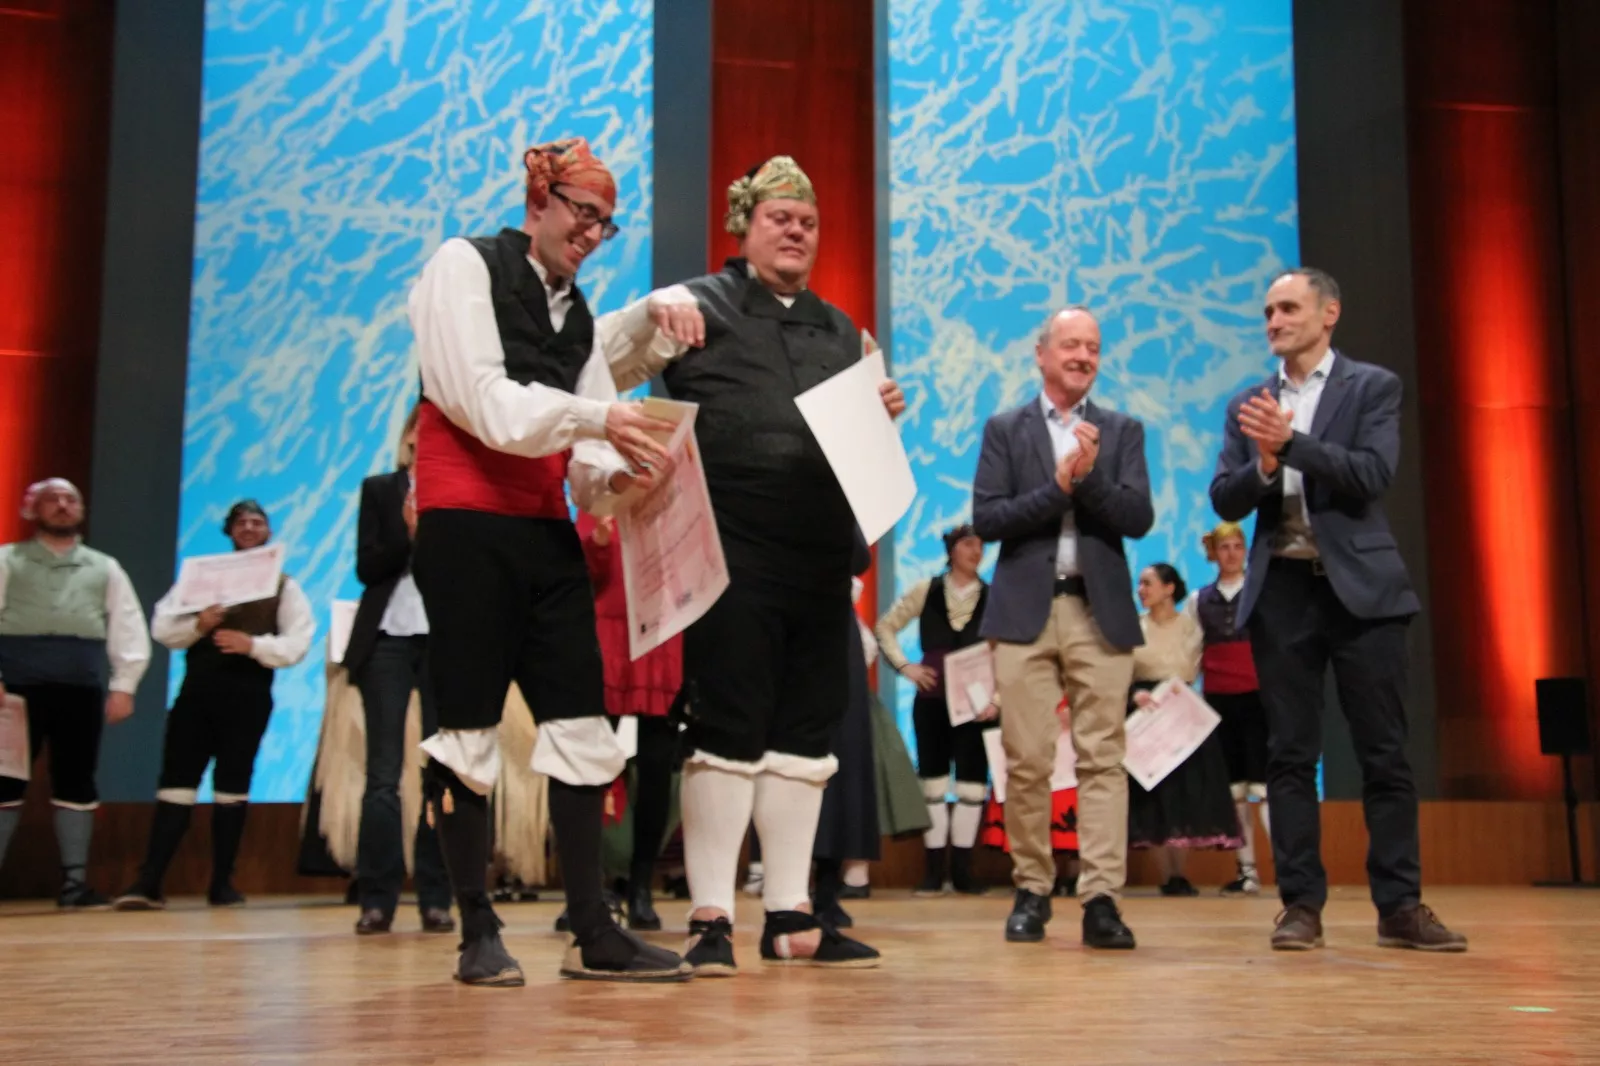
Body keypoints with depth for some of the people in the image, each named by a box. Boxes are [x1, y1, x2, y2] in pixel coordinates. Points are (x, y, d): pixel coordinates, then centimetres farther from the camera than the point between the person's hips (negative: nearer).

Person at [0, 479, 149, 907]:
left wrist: (123, 685, 1)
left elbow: (128, 628, 12)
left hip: (81, 683, 2)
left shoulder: (105, 568, 18)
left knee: (76, 780, 3)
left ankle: (74, 881, 6)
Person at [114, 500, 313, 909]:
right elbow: (162, 627, 4)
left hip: (249, 694, -1)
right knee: (176, 781, -4)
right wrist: (198, 624, -15)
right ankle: (149, 881, -4)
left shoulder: (283, 585, 9)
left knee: (233, 785, 4)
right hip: (198, 688, 1)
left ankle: (222, 882, 12)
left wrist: (252, 644, -17)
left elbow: (296, 644, -2)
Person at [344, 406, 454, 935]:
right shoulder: (379, 489, 10)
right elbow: (367, 568, 3)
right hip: (387, 638, 0)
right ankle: (377, 899, -3)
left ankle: (436, 898, 3)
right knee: (383, 774, -3)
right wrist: (407, 533, -12)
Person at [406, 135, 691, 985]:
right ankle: (478, 933, 5)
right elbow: (483, 399, -13)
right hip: (467, 525, -6)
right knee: (471, 724, -4)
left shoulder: (578, 313, 18)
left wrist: (611, 476, -12)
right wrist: (596, 420, -21)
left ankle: (592, 932, 3)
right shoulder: (464, 266, 1)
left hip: (547, 532, 7)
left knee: (581, 721, 0)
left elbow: (583, 458, 11)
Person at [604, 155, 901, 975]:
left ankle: (790, 916, 15)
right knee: (728, 729, -5)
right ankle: (711, 916, 2)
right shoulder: (698, 308, 5)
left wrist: (884, 416, 3)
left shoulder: (842, 333, 20)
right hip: (733, 560, -5)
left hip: (823, 561, 6)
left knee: (804, 733, 8)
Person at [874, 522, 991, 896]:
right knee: (932, 780, 4)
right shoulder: (925, 591, 4)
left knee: (971, 781, 1)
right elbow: (885, 626, 11)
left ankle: (962, 869, 10)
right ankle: (933, 869, 9)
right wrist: (903, 665, 0)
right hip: (930, 697, 1)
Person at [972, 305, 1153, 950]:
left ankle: (1101, 900, -4)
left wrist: (1089, 477, -15)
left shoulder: (1122, 431, 11)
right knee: (1026, 762, 0)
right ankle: (1032, 892, 11)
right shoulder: (1005, 429, 9)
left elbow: (1139, 518, 0)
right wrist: (1056, 488, -12)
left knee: (1103, 758, -4)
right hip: (1025, 610, -1)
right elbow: (985, 519, -2)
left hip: (1100, 612, 1)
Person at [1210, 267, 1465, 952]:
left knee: (1384, 752, 0)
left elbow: (1372, 476, -10)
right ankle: (1301, 905, 7)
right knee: (1291, 755, 2)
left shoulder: (1372, 387, 4)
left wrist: (1291, 443, -18)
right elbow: (1225, 502, 5)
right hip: (1281, 589, 3)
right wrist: (1264, 465, -14)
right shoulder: (1248, 407, 12)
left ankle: (1400, 906, 7)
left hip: (1360, 586, -2)